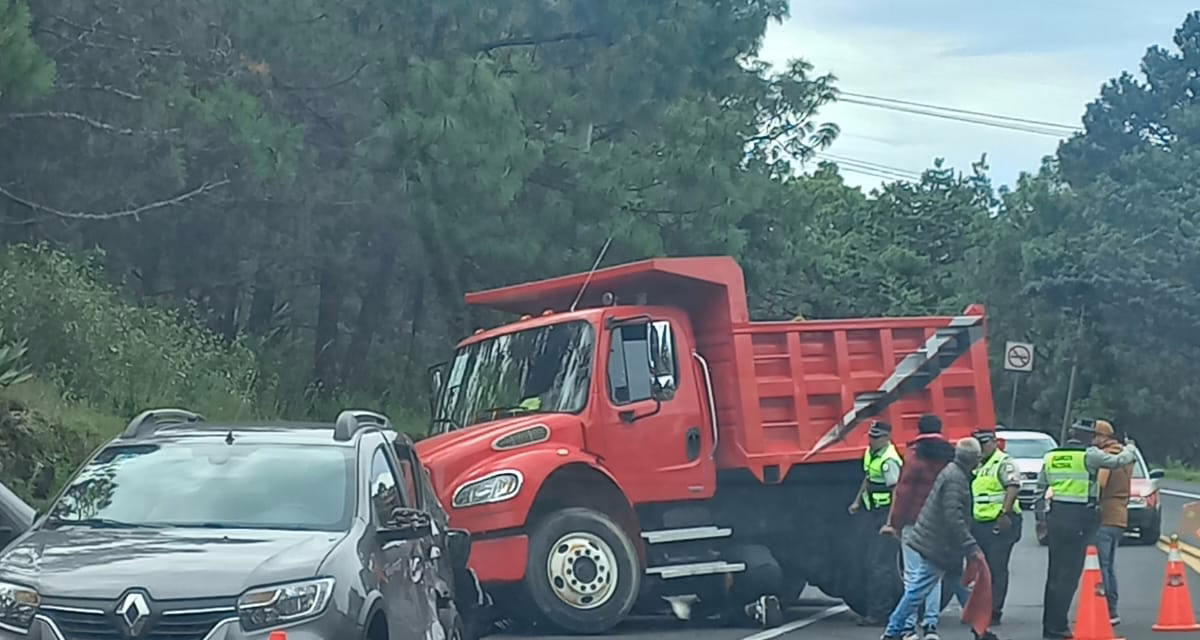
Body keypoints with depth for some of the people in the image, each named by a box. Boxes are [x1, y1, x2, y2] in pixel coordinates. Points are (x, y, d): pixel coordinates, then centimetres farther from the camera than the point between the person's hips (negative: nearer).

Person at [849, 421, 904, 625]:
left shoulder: (889, 460, -20)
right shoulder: (870, 453, 9)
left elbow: (897, 491, -21)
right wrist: (857, 501, 23)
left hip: (886, 514, -10)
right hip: (873, 513, 10)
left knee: (880, 564, -8)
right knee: (872, 564, 13)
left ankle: (878, 614, -5)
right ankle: (875, 610, 20)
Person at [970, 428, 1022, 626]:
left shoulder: (1005, 462, -7)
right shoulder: (977, 466, 21)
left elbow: (1013, 487, -19)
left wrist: (1004, 513, -29)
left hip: (1000, 523, -9)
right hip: (981, 523, 9)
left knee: (997, 570, -7)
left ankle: (994, 612, -6)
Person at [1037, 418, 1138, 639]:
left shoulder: (1050, 457, 11)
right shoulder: (1089, 455, -8)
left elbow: (1040, 489, 17)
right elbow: (1118, 461, -4)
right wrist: (1129, 450, 18)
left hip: (1055, 515, 6)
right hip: (1080, 517, -6)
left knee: (1055, 570, 14)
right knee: (1069, 573, -4)